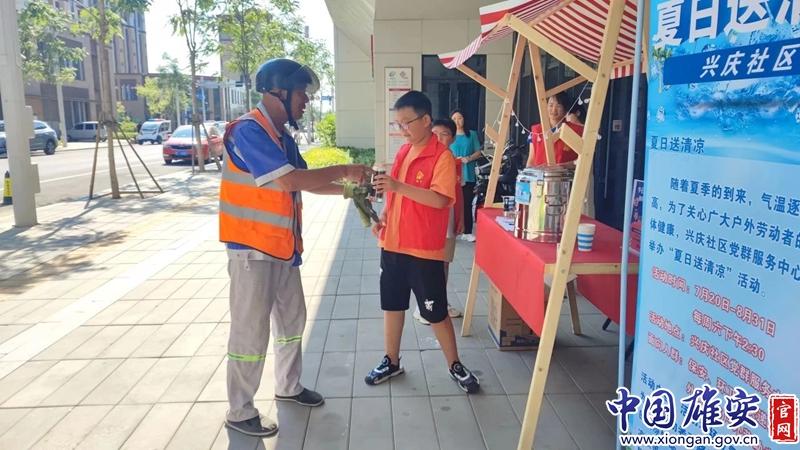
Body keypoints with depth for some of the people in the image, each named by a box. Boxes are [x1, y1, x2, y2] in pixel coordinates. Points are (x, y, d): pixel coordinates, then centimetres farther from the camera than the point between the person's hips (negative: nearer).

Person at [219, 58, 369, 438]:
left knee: (292, 319, 19)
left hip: (282, 246, 9)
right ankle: (239, 412, 16)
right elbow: (289, 181, -28)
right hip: (252, 248, -9)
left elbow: (305, 182, 16)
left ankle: (288, 387, 37)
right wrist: (343, 170, -18)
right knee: (251, 331, 0)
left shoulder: (281, 135, 10)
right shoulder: (249, 130, -19)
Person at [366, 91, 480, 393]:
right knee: (392, 305, 16)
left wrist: (398, 186, -29)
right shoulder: (402, 152, 10)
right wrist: (384, 216, 3)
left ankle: (454, 366, 23)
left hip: (424, 250, -7)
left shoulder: (442, 157, -13)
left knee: (436, 313, 4)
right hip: (392, 244, 7)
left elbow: (439, 199, -24)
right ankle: (392, 361, 32)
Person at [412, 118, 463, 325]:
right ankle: (421, 308, 9)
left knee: (444, 263, 15)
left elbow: (458, 193, 13)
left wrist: (460, 218, 13)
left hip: (449, 221, 6)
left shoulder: (456, 163, 7)